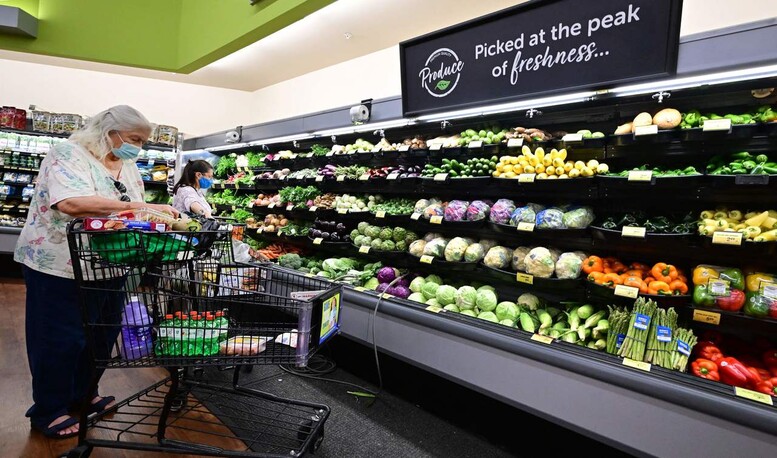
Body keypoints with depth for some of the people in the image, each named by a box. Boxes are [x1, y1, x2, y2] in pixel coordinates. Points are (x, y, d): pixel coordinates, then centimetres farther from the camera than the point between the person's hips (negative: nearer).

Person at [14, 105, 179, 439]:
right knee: (60, 339, 5)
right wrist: (134, 206, -30)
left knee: (102, 334, 16)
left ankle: (83, 395, 35)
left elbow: (136, 212, 11)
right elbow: (71, 202, -32)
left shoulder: (128, 166, 10)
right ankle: (48, 411, 23)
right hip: (60, 266, -7)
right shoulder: (69, 154, -15)